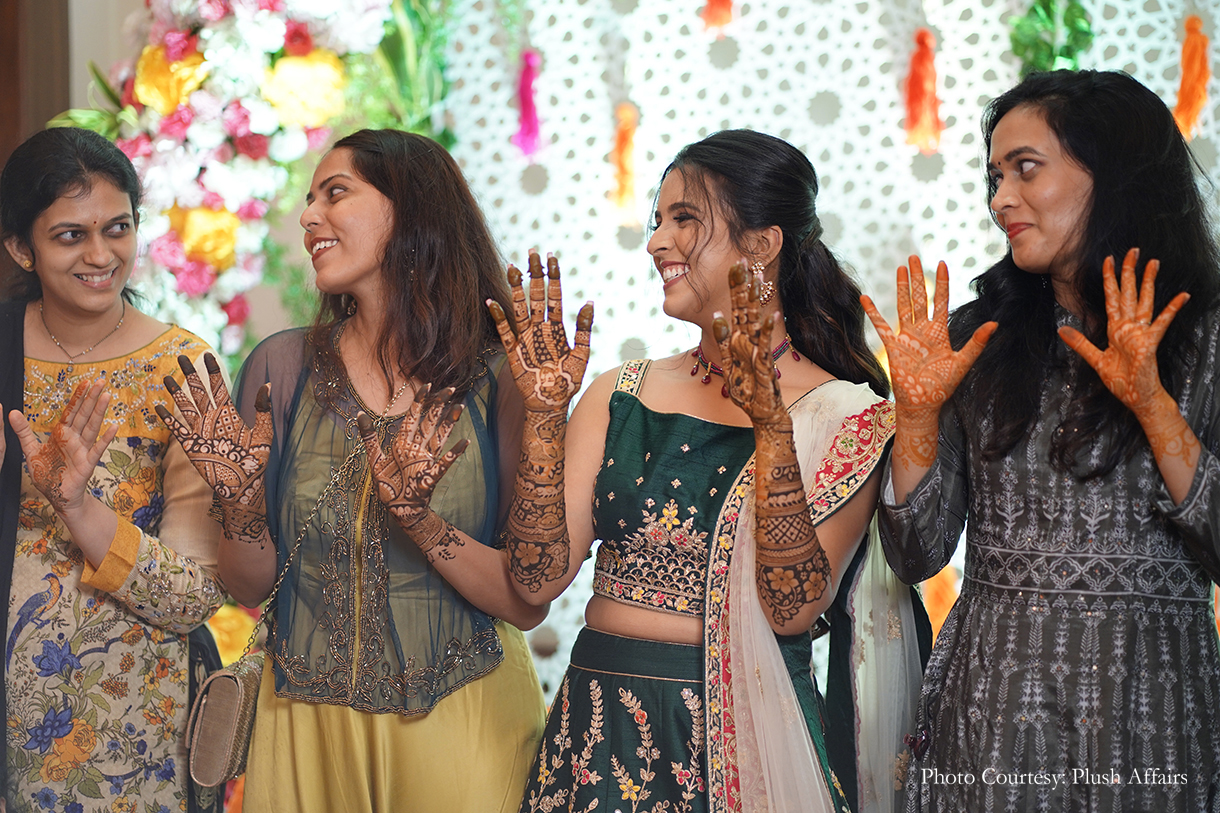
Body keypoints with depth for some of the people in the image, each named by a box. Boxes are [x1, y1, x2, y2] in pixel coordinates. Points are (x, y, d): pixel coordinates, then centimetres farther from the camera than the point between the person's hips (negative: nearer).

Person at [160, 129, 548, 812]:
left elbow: (529, 603, -12)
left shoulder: (496, 376, -9)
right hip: (308, 721, 2)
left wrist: (420, 520, -25)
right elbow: (251, 588, 2)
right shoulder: (285, 365, -2)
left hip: (460, 722, -2)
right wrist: (241, 500, -16)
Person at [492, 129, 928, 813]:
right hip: (598, 724, 3)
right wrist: (547, 412, -11)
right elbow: (539, 578, -4)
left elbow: (793, 610, -19)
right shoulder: (621, 395, 4)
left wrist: (770, 424, -24)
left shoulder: (848, 418, -7)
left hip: (739, 731, -3)